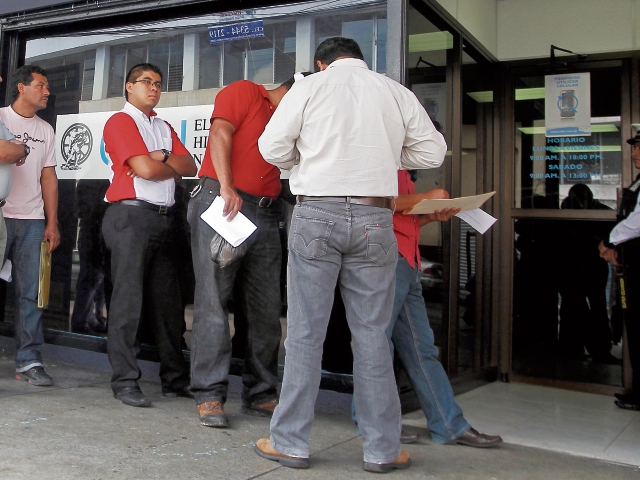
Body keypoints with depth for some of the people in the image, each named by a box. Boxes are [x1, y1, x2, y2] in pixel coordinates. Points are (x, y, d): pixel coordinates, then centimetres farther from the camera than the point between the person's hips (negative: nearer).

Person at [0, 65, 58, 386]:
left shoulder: (45, 130, 17)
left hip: (33, 221, 4)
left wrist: (52, 223, 8)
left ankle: (29, 362, 4)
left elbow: (48, 177, 14)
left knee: (31, 293, 1)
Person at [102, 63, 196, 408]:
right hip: (130, 215, -7)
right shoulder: (121, 121, 1)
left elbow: (190, 167, 11)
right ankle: (125, 382, -1)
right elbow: (145, 168, -12)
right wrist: (174, 167, 6)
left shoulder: (164, 128, 24)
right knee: (128, 300, -6)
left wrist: (163, 157, -7)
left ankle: (175, 379, 13)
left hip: (162, 219, 7)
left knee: (167, 301, 7)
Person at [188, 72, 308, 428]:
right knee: (214, 300, -8)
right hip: (221, 206, -7)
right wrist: (226, 187, -21)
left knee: (267, 308, 4)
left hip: (265, 215, 7)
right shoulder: (244, 92, 6)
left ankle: (261, 395, 12)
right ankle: (210, 395, -4)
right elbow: (220, 134, -10)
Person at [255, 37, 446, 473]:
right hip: (374, 219, 2)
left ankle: (291, 443, 12)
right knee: (372, 335, 7)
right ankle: (383, 450, 13)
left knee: (305, 333, 5)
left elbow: (273, 147, 3)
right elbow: (433, 151, 11)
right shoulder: (396, 92, 11)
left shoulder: (311, 85, 6)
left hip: (317, 212, -1)